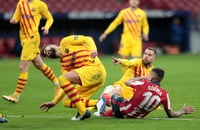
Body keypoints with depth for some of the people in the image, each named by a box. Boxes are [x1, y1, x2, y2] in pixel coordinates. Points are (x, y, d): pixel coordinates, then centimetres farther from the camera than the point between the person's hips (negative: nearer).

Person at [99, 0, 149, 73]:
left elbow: (145, 26, 17)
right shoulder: (124, 12, 7)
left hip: (137, 40, -1)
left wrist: (145, 33, -4)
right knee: (124, 59, -6)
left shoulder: (142, 13, 7)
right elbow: (115, 23, 13)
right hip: (126, 39, 1)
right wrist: (105, 33, 7)